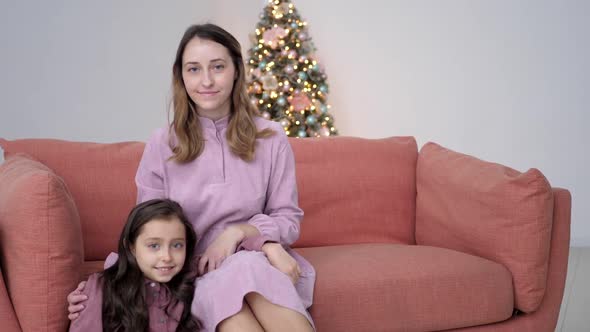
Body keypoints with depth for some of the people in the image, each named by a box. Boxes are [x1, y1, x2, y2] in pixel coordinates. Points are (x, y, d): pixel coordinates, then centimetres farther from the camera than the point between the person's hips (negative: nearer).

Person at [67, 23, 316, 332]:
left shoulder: (271, 138, 4)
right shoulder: (161, 144, 3)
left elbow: (288, 219, 6)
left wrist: (240, 232, -14)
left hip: (255, 259, 1)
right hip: (189, 273, 0)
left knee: (248, 269, -37)